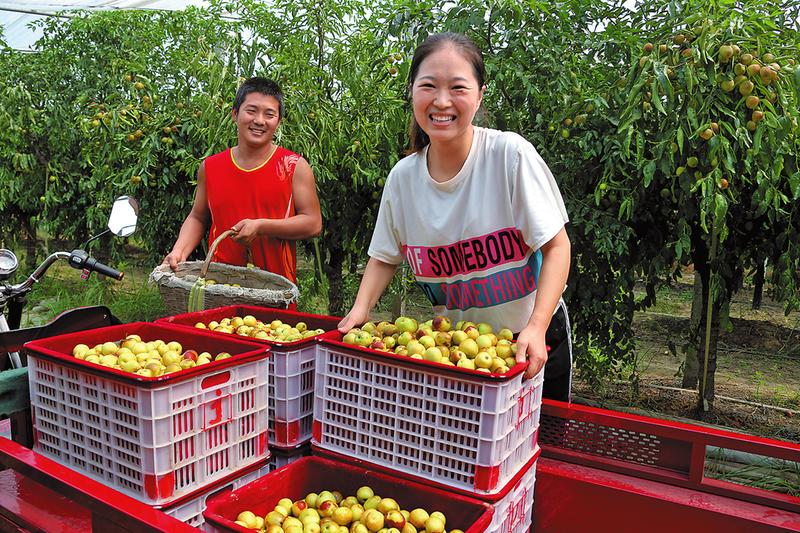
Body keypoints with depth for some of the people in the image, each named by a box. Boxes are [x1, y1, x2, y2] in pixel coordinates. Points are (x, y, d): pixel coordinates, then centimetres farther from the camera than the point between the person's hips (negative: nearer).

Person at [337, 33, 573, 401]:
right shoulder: (402, 177, -7)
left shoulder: (511, 154, -19)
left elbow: (557, 246, -16)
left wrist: (536, 328, -26)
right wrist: (360, 309, -10)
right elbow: (385, 258, 6)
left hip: (533, 340, -2)